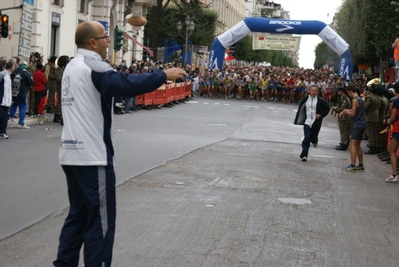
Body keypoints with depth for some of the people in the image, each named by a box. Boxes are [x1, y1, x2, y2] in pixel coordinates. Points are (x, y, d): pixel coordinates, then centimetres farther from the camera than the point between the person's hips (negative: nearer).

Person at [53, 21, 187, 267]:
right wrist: (164, 75, -22)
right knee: (101, 220, -1)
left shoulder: (73, 65, 17)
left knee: (79, 214, 17)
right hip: (92, 155, -9)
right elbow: (126, 85, -29)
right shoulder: (93, 65, -14)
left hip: (72, 153, 9)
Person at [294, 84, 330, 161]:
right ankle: (304, 155, -5)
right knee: (307, 138, -9)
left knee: (313, 138, 5)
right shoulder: (305, 99, 2)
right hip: (307, 122, 1)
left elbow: (327, 109, 4)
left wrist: (321, 115, -9)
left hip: (316, 123, -1)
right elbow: (300, 109, 14)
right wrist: (299, 120, 11)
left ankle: (315, 140, 46)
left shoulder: (321, 100, -5)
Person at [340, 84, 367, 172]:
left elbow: (353, 114, -15)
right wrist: (346, 111, 13)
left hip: (357, 125, -10)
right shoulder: (360, 99, 15)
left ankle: (352, 166, -15)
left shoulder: (355, 100, -14)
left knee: (352, 144, -11)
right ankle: (361, 166, 18)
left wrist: (347, 112, 3)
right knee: (357, 145, 15)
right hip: (361, 124, 10)